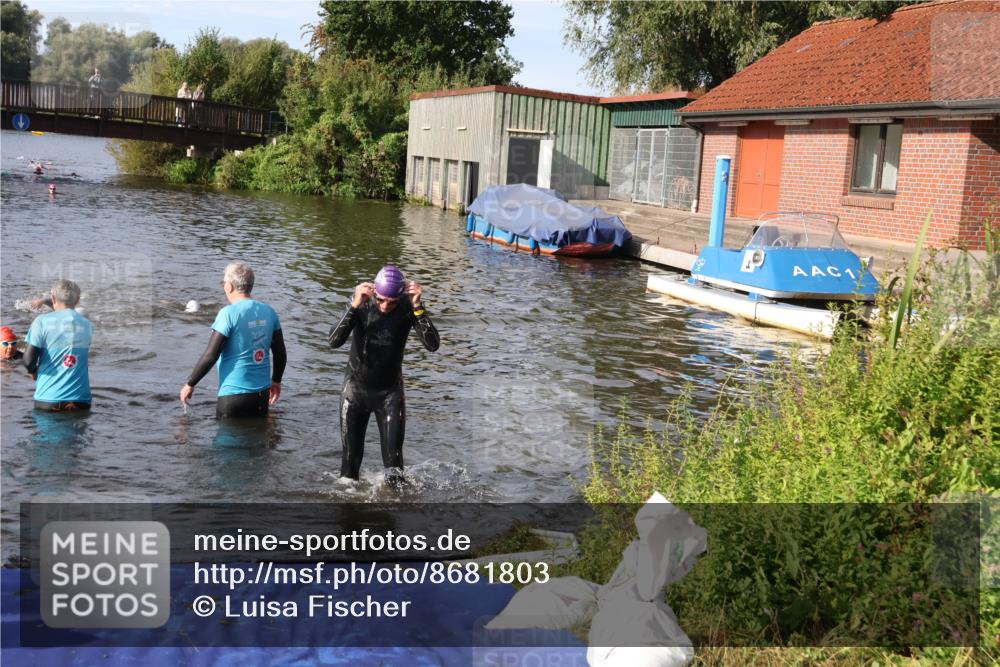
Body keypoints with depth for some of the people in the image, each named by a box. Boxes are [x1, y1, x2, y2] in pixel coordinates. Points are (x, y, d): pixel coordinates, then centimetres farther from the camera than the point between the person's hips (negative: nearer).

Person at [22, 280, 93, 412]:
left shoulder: (42, 321, -4)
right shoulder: (88, 325, 7)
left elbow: (28, 360, -9)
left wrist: (34, 371, 13)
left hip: (48, 400, -2)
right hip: (80, 400, 2)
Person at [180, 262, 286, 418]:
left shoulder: (228, 314, -15)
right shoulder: (269, 312, 3)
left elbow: (210, 356, -16)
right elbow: (280, 353, 9)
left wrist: (189, 384, -4)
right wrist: (276, 381, 25)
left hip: (233, 394, -6)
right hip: (262, 393, 6)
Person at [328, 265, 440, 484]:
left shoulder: (408, 308, -16)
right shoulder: (362, 303, -16)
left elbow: (433, 345, -27)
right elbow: (334, 341, -27)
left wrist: (418, 307, -37)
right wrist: (354, 306, -38)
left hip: (390, 392, -1)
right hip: (356, 389, 1)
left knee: (393, 456, -6)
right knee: (350, 456, 10)